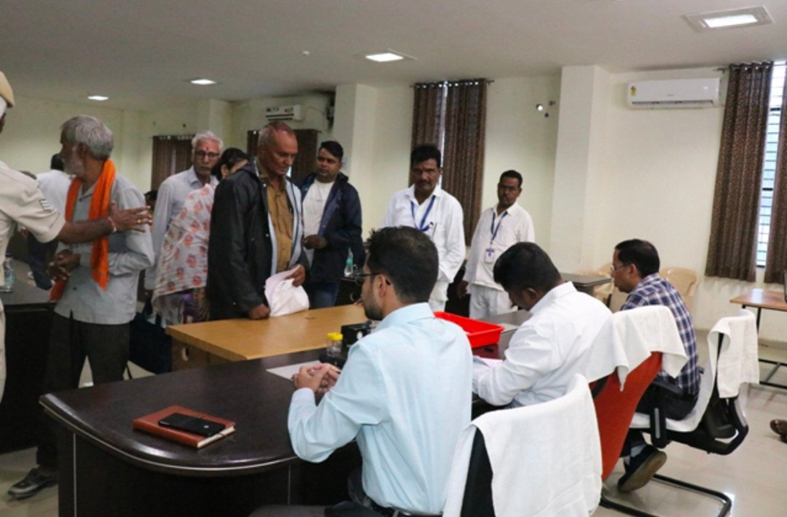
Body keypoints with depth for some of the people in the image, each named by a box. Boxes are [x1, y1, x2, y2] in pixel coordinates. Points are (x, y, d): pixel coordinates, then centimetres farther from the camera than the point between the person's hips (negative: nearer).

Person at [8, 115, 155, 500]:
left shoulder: (122, 192, -16)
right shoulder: (75, 189, 9)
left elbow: (143, 257, -19)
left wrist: (82, 261, -17)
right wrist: (62, 262, -1)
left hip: (106, 313, -7)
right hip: (69, 305, 7)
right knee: (55, 388, 16)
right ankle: (47, 466, 34)